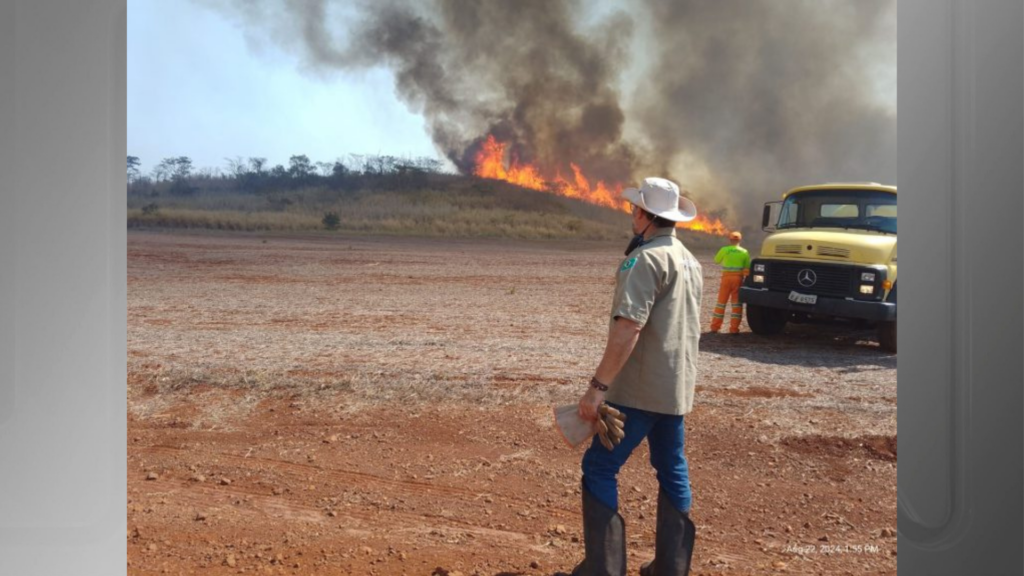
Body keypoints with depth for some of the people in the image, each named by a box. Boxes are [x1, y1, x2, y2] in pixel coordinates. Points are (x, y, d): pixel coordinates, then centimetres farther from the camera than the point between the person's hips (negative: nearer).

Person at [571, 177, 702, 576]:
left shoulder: (646, 258, -16)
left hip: (640, 388, -9)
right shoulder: (690, 261, 13)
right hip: (676, 386, 9)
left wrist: (598, 386, -24)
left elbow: (627, 328, -25)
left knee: (599, 468, -3)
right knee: (672, 471, 14)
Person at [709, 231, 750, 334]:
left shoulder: (724, 250, -3)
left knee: (721, 302, 9)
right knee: (736, 303, 4)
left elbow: (716, 260, 11)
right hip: (738, 278, 0)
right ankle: (734, 328, 1)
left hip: (726, 277, 0)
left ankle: (715, 326, 13)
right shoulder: (744, 252, 1)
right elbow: (747, 267, 1)